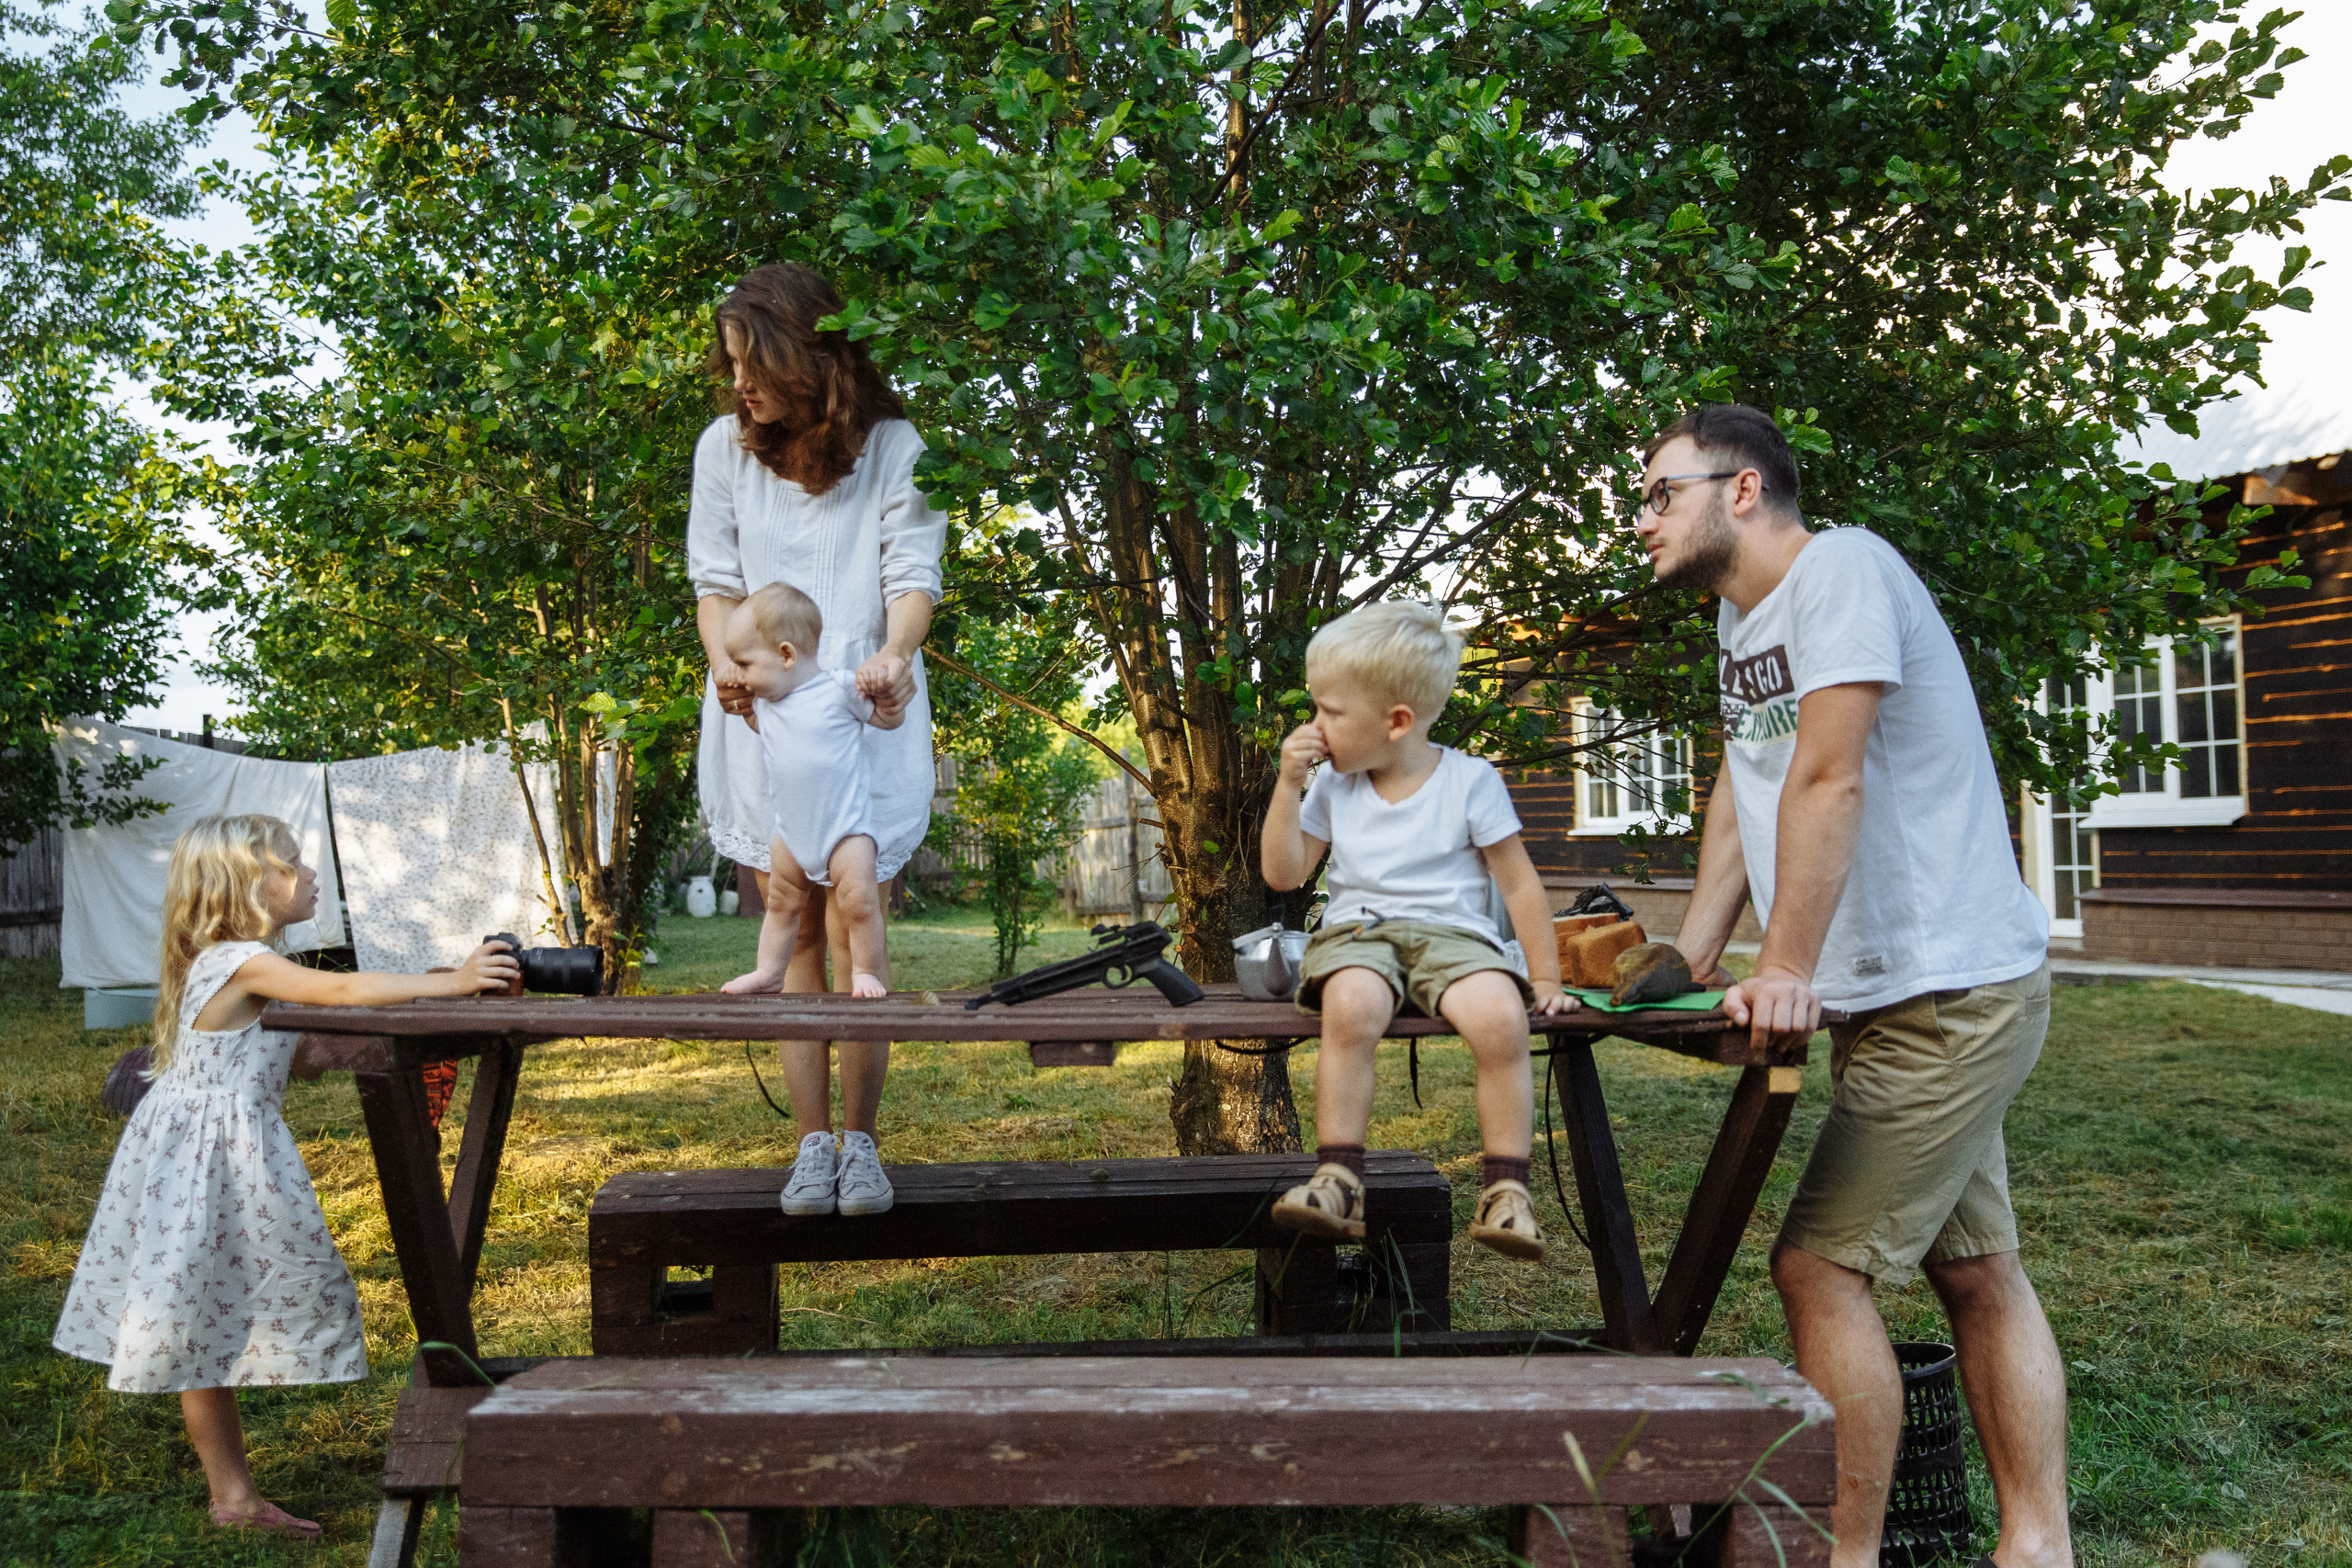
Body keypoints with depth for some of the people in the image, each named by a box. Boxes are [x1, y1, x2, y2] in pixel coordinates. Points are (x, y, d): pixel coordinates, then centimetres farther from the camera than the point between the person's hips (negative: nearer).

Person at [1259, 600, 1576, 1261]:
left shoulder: (1469, 780, 1)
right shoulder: (1334, 785, 11)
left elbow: (1519, 883, 6)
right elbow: (1283, 874, 11)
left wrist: (1546, 978, 3)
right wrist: (1288, 783, 3)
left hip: (1452, 932, -1)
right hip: (1357, 930, 1)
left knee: (1500, 1019, -34)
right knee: (1351, 1007, -36)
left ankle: (1506, 1189, -19)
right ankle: (1337, 1180, -28)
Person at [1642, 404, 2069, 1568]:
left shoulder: (1841, 566, -15)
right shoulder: (1742, 614, 13)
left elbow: (1828, 782, -23)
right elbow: (1742, 790, 15)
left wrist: (1787, 970, -25)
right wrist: (1691, 954, 10)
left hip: (1949, 991, -10)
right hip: (1891, 995, 10)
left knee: (1818, 1263, -9)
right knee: (1973, 1268, 13)